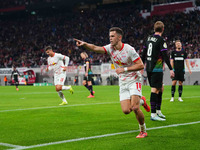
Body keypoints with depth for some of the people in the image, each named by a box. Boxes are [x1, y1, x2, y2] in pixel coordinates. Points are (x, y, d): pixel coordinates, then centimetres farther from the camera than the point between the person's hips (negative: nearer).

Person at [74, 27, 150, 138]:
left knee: (134, 108, -20)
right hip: (123, 83, 5)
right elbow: (95, 48, -16)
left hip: (134, 80, -5)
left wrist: (124, 69, -20)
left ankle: (143, 131, 2)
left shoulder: (129, 49, -15)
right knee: (126, 111, -7)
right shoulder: (110, 48, -1)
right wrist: (84, 44, -34)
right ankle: (141, 101, 25)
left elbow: (141, 65, -15)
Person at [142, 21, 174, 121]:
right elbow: (165, 56, -16)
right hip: (156, 68, -8)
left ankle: (158, 111, 21)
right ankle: (153, 114, -8)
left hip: (149, 68, 8)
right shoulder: (161, 40, -12)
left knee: (160, 88, 17)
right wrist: (171, 69, -14)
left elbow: (144, 53, 17)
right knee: (155, 90, -8)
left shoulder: (149, 38, 10)